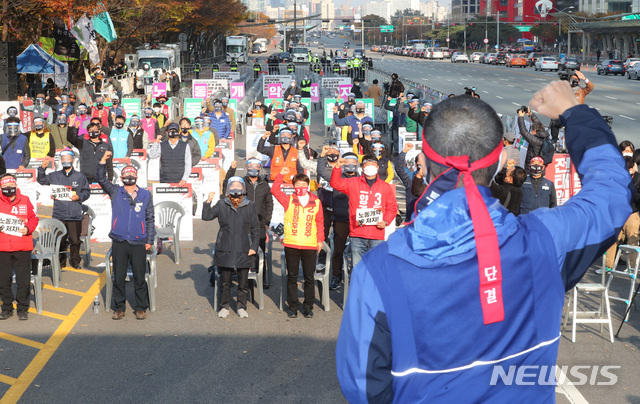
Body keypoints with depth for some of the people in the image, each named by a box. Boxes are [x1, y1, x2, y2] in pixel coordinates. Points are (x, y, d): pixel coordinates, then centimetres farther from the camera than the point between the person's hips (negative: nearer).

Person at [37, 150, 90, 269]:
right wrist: (42, 168, 2)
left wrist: (79, 197, -7)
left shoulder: (80, 177, 7)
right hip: (58, 215, 1)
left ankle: (75, 261, 18)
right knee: (60, 240, 4)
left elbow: (87, 192, 12)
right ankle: (61, 262, 17)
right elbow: (41, 181, 16)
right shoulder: (54, 176, 9)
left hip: (75, 215, -1)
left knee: (75, 240, 2)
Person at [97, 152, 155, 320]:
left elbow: (150, 219, 10)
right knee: (118, 277, 5)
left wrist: (149, 240, 5)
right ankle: (118, 308, 15)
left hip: (138, 243, 0)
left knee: (140, 278, 3)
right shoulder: (115, 192, 9)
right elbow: (102, 180, -4)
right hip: (119, 242, 0)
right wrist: (103, 160, -14)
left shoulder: (146, 195, 9)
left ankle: (141, 308, 14)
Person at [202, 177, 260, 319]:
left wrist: (254, 247, 1)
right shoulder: (222, 205, 1)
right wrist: (208, 201, -17)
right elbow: (206, 216, -4)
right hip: (225, 250, 0)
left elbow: (255, 228, 6)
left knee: (243, 282, 7)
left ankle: (242, 307, 21)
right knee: (225, 281, 9)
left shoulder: (250, 206, 1)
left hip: (243, 251, 0)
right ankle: (224, 307, 21)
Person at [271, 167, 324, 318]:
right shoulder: (288, 200, 5)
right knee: (292, 277, 6)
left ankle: (308, 306, 15)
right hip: (291, 245, 0)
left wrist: (320, 239, 7)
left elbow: (320, 222, 10)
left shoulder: (316, 202, 6)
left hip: (310, 246, 0)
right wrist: (281, 175, -12)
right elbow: (275, 191, -7)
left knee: (309, 277, 5)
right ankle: (293, 306, 15)